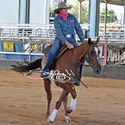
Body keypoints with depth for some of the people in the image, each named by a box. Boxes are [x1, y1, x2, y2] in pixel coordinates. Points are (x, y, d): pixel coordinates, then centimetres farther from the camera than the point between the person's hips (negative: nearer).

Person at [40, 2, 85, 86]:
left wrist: (83, 42, 0)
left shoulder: (72, 17, 5)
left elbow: (79, 30, 7)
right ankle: (44, 71, -35)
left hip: (71, 40, 3)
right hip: (60, 40, -3)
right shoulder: (57, 19, -6)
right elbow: (59, 33, -17)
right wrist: (67, 43, -29)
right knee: (53, 52, -33)